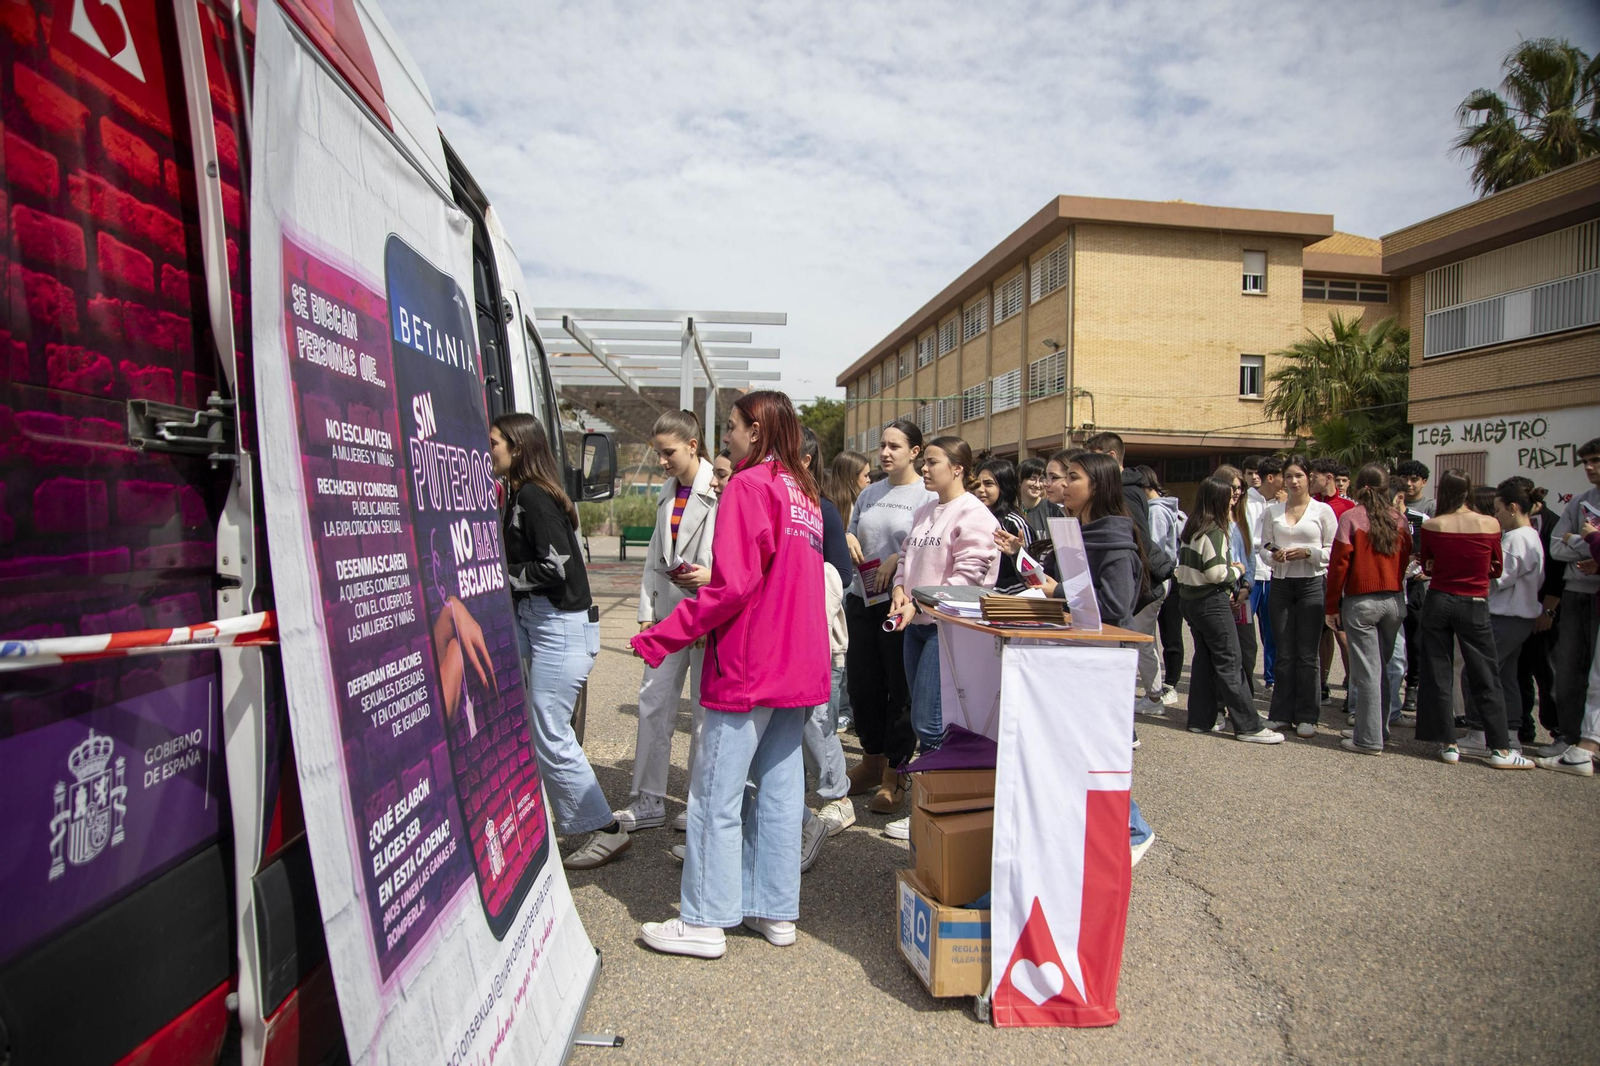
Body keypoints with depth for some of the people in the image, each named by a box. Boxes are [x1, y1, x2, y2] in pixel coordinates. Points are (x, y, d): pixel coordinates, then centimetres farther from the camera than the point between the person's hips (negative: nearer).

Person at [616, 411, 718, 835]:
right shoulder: (668, 492, 13)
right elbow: (654, 557, 15)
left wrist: (713, 575, -24)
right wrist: (647, 612, 10)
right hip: (669, 612, 7)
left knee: (706, 709, 5)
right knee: (653, 702, 9)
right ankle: (649, 801, 22)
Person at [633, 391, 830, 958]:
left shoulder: (749, 486, -12)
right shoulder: (803, 492, 14)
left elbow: (733, 586, -19)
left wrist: (660, 637, -15)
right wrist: (709, 579, 20)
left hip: (749, 666, -8)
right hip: (800, 665, 8)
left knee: (716, 795, 3)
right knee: (779, 786, 13)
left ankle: (705, 922, 13)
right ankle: (775, 910, 23)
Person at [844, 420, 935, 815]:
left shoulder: (928, 495, -5)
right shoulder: (869, 493, 14)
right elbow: (851, 533, 21)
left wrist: (898, 559, -19)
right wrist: (847, 540, 0)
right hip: (862, 599, 6)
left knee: (900, 690, 3)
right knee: (862, 684, 13)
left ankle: (893, 775, 16)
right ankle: (872, 760, 32)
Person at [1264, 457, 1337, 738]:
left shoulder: (1323, 510, 2)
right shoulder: (1272, 511, 11)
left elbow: (1334, 550, -1)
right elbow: (1264, 545, 12)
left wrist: (1308, 552, -17)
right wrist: (1274, 554, -9)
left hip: (1312, 584, -3)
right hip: (1281, 585, 3)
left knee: (1307, 654, 1)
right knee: (1284, 654, 7)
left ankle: (1306, 717, 10)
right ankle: (1282, 714, 14)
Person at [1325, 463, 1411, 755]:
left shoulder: (1351, 518, -10)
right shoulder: (1399, 519, 3)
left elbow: (1339, 563, -10)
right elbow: (1405, 558, 9)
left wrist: (1333, 604, -2)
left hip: (1361, 600, -5)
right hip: (1395, 600, 5)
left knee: (1366, 670, -1)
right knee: (1382, 667, 15)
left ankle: (1370, 740, 4)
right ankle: (1378, 730, 25)